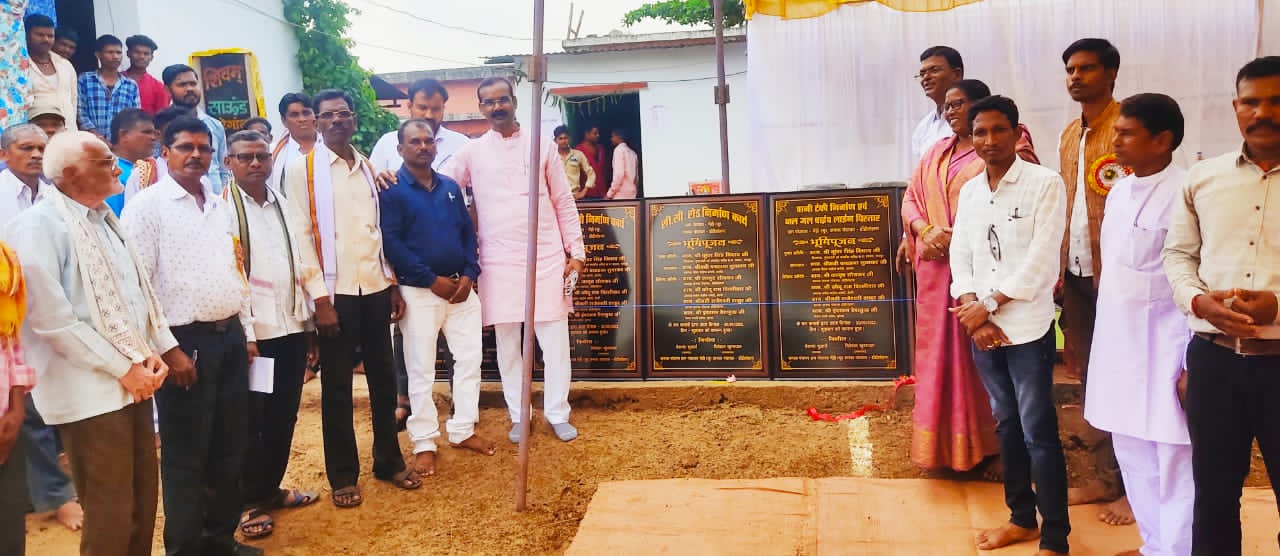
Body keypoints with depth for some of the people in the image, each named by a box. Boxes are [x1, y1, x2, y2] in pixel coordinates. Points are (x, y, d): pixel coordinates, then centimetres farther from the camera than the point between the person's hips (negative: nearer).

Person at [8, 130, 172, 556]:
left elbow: (139, 290, 16)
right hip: (91, 390, -7)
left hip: (134, 380, 8)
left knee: (142, 503, 14)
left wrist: (155, 351, 1)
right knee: (110, 516, 1)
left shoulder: (104, 218, 14)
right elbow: (51, 319, -18)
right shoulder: (39, 226, -12)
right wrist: (121, 368, -16)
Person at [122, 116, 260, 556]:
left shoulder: (220, 205, 13)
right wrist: (168, 349, -14)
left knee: (229, 449, 14)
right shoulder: (147, 205, -7)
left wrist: (247, 332, 14)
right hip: (184, 341, -6)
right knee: (186, 454, 4)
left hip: (230, 337, 6)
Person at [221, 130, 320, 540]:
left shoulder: (283, 204, 13)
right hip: (252, 330, -6)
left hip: (292, 325, 6)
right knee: (251, 418, 4)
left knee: (284, 414, 14)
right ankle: (249, 502, 18)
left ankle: (271, 488, 29)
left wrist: (309, 320, 13)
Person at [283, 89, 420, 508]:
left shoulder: (369, 168, 11)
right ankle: (343, 476, 16)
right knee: (337, 386, 4)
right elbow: (300, 235, -8)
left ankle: (389, 461, 26)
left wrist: (394, 284, 10)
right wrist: (320, 297, -13)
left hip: (376, 288, 5)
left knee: (384, 377, 12)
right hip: (336, 291, -4)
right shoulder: (302, 168, -3)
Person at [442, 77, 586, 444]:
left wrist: (576, 252, 2)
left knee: (555, 341, 3)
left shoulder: (542, 147, 5)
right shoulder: (471, 152, 5)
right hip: (499, 262, 0)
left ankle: (558, 413, 17)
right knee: (507, 344, 7)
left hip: (547, 258, 0)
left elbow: (564, 203, 6)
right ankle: (519, 416, 21)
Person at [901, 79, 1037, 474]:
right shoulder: (936, 154, 17)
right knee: (941, 354, 9)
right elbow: (911, 197, 13)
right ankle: (946, 445, 18)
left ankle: (992, 446, 10)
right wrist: (926, 231, -7)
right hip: (938, 269, 6)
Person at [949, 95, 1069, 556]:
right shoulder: (969, 191, 11)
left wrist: (988, 307, -13)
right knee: (1006, 425, 16)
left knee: (1038, 432, -2)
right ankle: (1022, 517, 30)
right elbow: (960, 256, 7)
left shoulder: (1045, 184, -6)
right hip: (981, 329, 6)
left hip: (1027, 329, -5)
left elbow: (1040, 260, -13)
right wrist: (972, 313, -7)